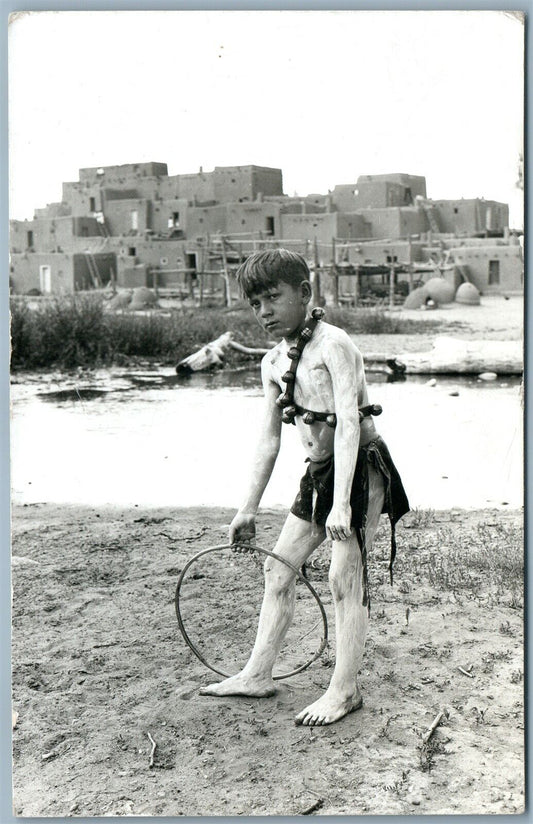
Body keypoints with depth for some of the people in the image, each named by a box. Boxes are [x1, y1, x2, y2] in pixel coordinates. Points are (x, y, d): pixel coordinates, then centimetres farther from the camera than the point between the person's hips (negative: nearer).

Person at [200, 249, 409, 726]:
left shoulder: (334, 345, -17)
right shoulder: (273, 363, 6)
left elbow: (348, 424, -24)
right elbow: (269, 441, 12)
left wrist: (341, 504, -30)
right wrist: (249, 509, 13)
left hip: (361, 467, -8)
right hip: (318, 471, 8)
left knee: (345, 579, -7)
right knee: (278, 569, 10)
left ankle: (345, 690, 7)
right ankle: (258, 675, 21)